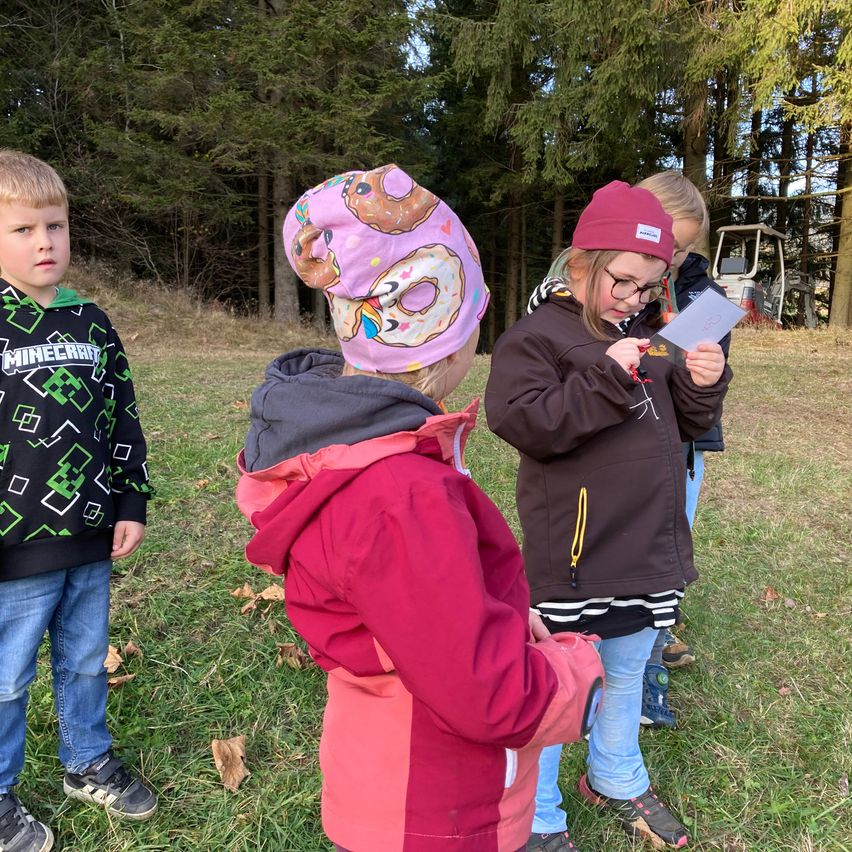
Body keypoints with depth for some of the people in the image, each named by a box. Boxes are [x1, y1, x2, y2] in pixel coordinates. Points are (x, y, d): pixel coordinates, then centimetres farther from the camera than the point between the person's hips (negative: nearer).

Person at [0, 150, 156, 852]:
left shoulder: (93, 325, 5)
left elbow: (124, 420, 10)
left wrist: (132, 506, 7)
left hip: (92, 542, 4)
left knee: (86, 663, 19)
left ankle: (89, 762, 40)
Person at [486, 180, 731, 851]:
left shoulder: (644, 339, 14)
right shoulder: (537, 336, -9)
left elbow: (683, 424, 18)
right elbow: (519, 420, -22)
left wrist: (702, 385, -3)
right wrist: (607, 378, -25)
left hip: (647, 546, 8)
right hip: (576, 553, -7)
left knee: (627, 675, 24)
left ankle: (617, 780, 47)